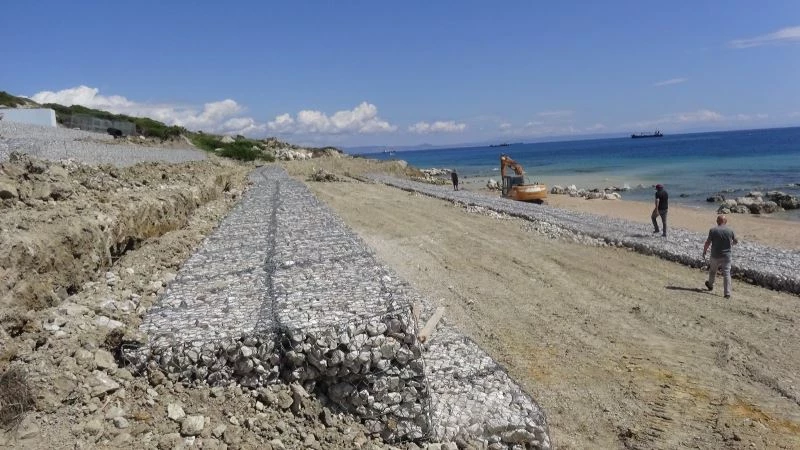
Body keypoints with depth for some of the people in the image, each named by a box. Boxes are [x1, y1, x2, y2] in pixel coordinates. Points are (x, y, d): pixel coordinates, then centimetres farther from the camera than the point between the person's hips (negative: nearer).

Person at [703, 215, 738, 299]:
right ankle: (727, 293, -4)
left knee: (712, 271, 21)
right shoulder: (730, 231, -4)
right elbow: (736, 241, 10)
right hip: (726, 256, 1)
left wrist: (704, 252, 2)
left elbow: (707, 243, -11)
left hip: (715, 256, -1)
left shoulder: (713, 230, -11)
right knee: (726, 274, 1)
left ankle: (710, 285, 44)